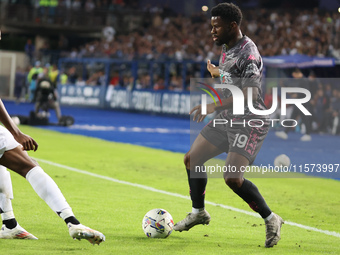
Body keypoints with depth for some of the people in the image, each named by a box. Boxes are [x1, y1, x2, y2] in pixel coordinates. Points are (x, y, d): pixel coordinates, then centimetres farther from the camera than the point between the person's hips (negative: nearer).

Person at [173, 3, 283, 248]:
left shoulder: (247, 52, -20)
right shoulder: (227, 49, 10)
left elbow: (250, 93, -30)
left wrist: (215, 106, -35)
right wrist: (217, 72, 43)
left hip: (250, 122, -10)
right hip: (228, 118, 10)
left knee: (232, 177, -21)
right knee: (192, 159, 11)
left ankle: (271, 220, -3)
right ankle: (199, 212, 30)